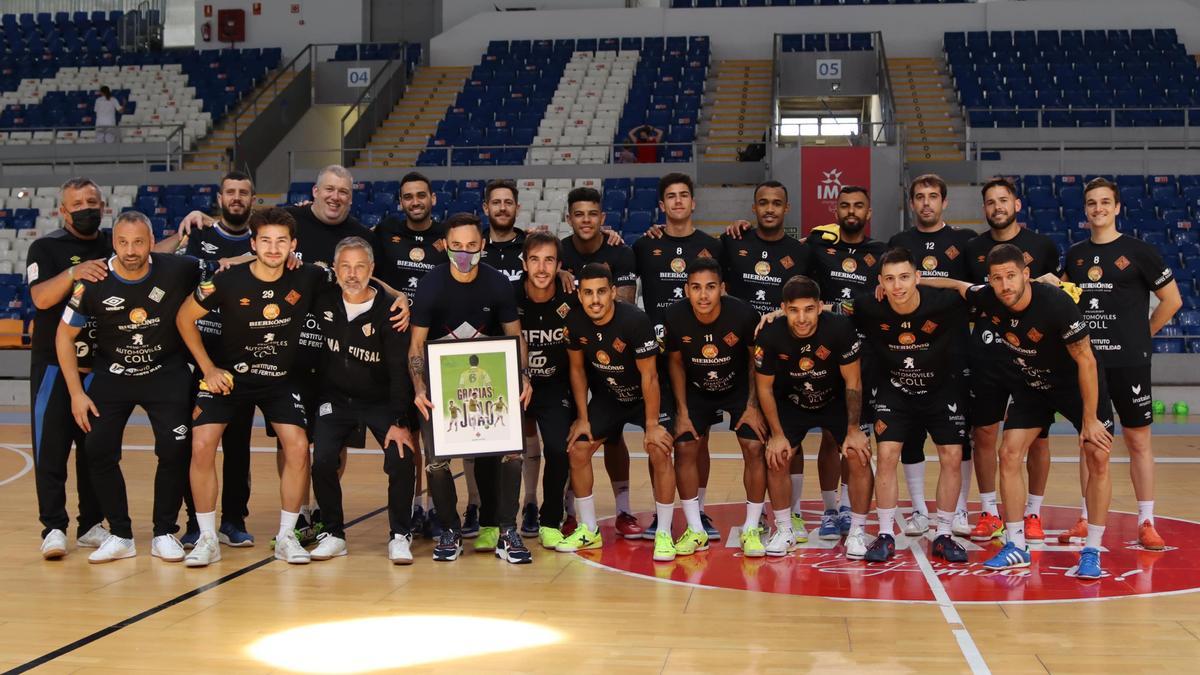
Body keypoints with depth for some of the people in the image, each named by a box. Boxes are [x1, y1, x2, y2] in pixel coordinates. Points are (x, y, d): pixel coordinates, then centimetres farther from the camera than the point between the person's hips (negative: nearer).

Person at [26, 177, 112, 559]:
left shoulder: (114, 244, 8)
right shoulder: (45, 248, -3)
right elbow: (41, 298, -17)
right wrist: (74, 272, -31)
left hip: (102, 366, 3)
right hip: (54, 365, -3)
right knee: (51, 448, -3)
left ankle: (91, 525, 16)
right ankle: (54, 527, 2)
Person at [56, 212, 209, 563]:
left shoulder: (177, 270, -18)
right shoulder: (94, 283, -16)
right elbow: (65, 336, -3)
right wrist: (76, 393, -7)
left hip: (167, 373, -1)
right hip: (112, 374, 1)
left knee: (175, 449, -11)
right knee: (99, 450, -7)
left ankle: (164, 534, 7)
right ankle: (120, 536, 8)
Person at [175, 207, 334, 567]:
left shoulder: (307, 279, -13)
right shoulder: (228, 281, -16)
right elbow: (185, 318, -2)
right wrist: (208, 368, -5)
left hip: (281, 379, 1)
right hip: (229, 375, -1)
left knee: (298, 446, -15)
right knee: (202, 445, -14)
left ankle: (286, 536, 2)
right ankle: (207, 538, 1)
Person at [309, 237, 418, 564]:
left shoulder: (389, 312, -15)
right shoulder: (324, 303, -6)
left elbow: (400, 371, -17)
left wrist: (399, 422, -24)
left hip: (381, 402, -2)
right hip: (336, 399, 2)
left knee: (401, 460, -20)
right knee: (323, 461, -18)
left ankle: (400, 536, -1)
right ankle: (333, 534, 2)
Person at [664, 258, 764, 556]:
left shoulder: (743, 314, -29)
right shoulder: (675, 316, -24)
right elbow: (675, 362, -6)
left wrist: (752, 406, -11)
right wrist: (682, 411, -7)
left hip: (740, 388, -1)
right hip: (696, 390, 2)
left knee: (754, 448, -12)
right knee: (684, 448, -8)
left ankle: (751, 529, 2)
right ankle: (695, 530, 5)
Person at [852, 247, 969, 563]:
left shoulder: (944, 303, -26)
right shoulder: (868, 308, -24)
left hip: (942, 387, 0)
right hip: (894, 389, 0)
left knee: (952, 458, -3)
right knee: (887, 455, -10)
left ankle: (943, 536, 12)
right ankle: (885, 535, 3)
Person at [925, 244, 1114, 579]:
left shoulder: (1056, 303, -32)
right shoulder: (989, 298, -18)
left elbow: (1085, 360, -25)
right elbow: (957, 285, 5)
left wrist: (1090, 420, -22)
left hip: (1076, 384, -4)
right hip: (1031, 386, 5)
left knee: (1099, 461, -11)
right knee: (1009, 454, -4)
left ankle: (1092, 551, 1)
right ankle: (1016, 546, 5)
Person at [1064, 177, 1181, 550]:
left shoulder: (1138, 251, -4)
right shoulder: (1075, 254, 8)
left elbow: (1172, 299, 0)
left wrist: (1141, 335, 1)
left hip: (1128, 361, -4)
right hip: (1086, 361, 4)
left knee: (1138, 439, 2)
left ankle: (1146, 522, 9)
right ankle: (1087, 519, 17)